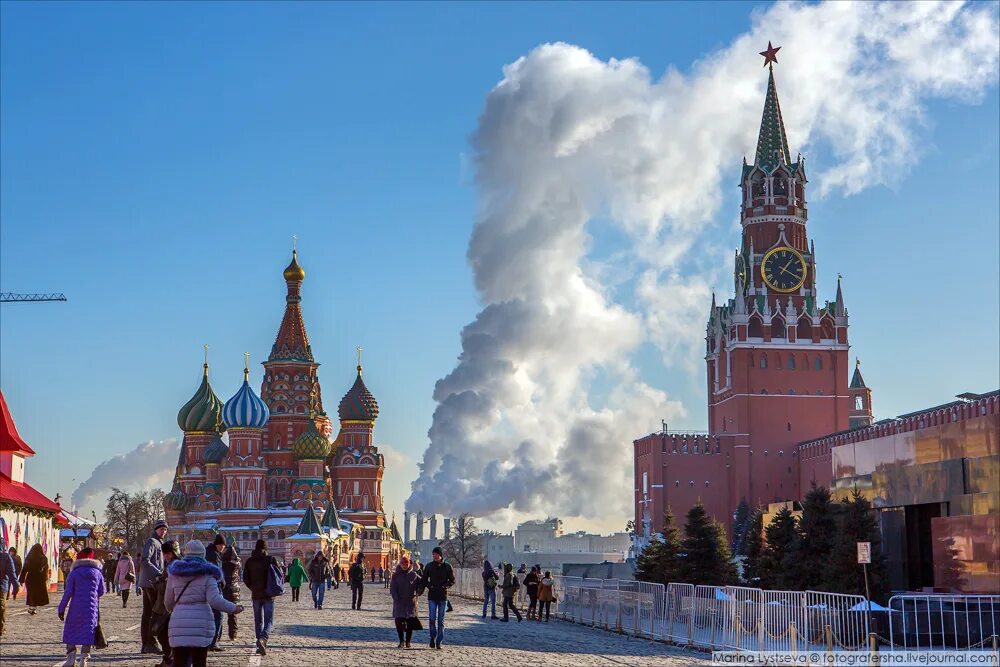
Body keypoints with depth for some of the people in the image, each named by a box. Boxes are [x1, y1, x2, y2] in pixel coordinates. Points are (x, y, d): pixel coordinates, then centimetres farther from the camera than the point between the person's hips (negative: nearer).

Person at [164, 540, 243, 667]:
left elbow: (168, 601, 17)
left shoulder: (174, 573, 10)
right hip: (201, 623, -2)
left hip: (179, 624, 2)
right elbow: (214, 600, -11)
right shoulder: (207, 574, 0)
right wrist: (233, 608, 1)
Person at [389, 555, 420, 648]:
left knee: (410, 622, -1)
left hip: (411, 601, 0)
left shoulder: (413, 574, 4)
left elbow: (420, 584, 12)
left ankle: (408, 641, 9)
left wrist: (416, 593, 1)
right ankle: (401, 641, 6)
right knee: (399, 621, -5)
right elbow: (392, 588, 2)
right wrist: (396, 598, -8)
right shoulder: (396, 575, 4)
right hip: (399, 602, 0)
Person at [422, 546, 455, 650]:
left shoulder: (447, 567, 1)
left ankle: (439, 642, 7)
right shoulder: (429, 566, 4)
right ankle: (433, 637, 18)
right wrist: (429, 586, -8)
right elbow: (424, 580, 11)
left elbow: (452, 580, 6)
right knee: (432, 619, -5)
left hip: (443, 596, 0)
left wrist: (446, 586, -11)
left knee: (441, 620, 1)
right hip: (432, 596, 0)